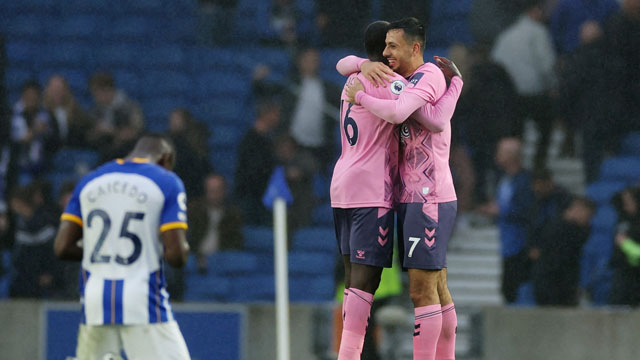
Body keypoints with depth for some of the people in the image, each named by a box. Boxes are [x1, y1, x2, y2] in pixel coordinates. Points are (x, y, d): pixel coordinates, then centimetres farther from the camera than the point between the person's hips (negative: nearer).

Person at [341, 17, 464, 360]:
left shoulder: (429, 74, -11)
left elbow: (397, 113, -26)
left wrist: (360, 97, -13)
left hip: (429, 199, -10)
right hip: (413, 199, 10)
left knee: (422, 290, -10)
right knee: (437, 290, 10)